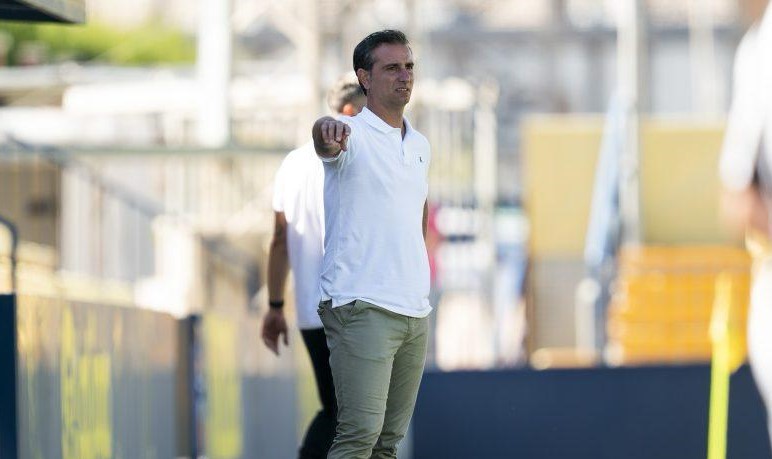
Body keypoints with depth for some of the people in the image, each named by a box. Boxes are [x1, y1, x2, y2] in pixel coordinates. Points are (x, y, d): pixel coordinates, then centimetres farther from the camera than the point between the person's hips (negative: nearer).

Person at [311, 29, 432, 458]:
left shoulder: (421, 145, 17)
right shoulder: (352, 134, -7)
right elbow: (326, 142, -31)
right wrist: (326, 132, -55)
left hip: (416, 311, 7)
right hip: (363, 309, -7)